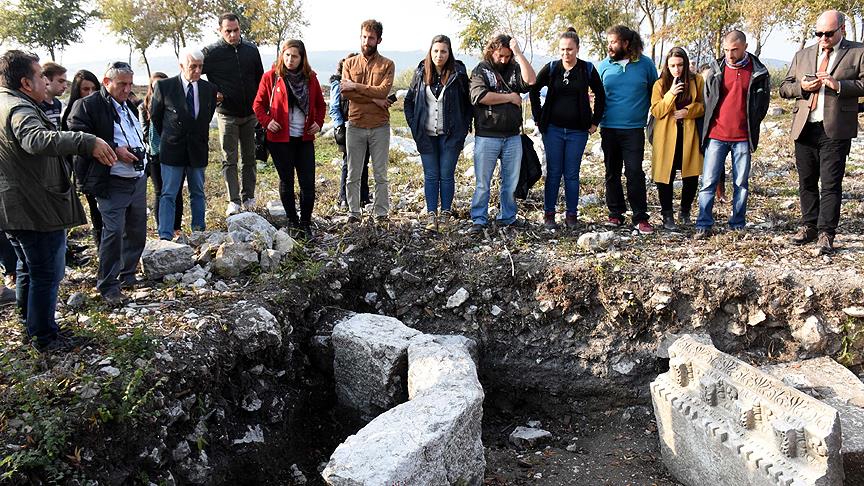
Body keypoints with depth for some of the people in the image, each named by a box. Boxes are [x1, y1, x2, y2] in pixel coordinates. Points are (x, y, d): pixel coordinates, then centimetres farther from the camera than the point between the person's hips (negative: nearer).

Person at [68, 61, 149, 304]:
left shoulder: (129, 106, 17)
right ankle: (108, 286, 2)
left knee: (137, 231, 12)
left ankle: (128, 275, 28)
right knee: (113, 233, -9)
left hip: (138, 180, 7)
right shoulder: (87, 106, -8)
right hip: (112, 184, -7)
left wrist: (140, 154, 14)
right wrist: (115, 150, -20)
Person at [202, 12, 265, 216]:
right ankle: (234, 202, 2)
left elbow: (260, 79, 13)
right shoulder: (211, 52, -7)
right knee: (229, 161, -1)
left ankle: (248, 198, 18)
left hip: (250, 114, 3)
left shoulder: (251, 49, 3)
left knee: (250, 158, 9)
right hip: (227, 114, -3)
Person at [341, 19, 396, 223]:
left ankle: (381, 213, 12)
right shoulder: (350, 64, 8)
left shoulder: (387, 65, 3)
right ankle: (353, 213, 14)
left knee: (381, 175, 5)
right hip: (355, 126, 1)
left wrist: (356, 86, -12)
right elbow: (345, 92, -7)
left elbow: (383, 90, -12)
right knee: (353, 175, 6)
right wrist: (373, 98, -13)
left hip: (380, 127, -1)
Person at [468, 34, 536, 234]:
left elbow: (531, 81, -9)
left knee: (511, 182, 10)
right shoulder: (481, 70, 2)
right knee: (482, 182, 0)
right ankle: (478, 220, 9)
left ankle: (508, 218, 22)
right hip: (487, 137, -3)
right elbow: (479, 96, -16)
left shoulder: (514, 69, 11)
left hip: (513, 137, 4)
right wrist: (510, 97, -7)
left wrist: (518, 53, -10)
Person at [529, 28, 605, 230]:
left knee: (572, 174, 3)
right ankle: (549, 213, 10)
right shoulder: (551, 68, 0)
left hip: (578, 131, 0)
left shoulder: (587, 69, -1)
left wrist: (595, 122, 5)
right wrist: (538, 118, 5)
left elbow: (600, 96, 8)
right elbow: (534, 90, 10)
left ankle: (572, 215, 12)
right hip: (553, 129, 0)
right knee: (553, 172, 2)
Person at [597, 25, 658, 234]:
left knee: (635, 172, -7)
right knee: (612, 173, 8)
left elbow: (654, 92, 11)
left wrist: (647, 115, 7)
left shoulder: (645, 64, 0)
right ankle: (616, 214, 19)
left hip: (634, 129, -3)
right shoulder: (604, 65, 5)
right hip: (608, 128, 3)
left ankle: (640, 217, -1)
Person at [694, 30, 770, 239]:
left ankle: (738, 225, 17)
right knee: (708, 182, -3)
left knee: (741, 183, 7)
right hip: (716, 135, 1)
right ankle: (704, 225, 1)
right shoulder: (716, 69, 3)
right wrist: (708, 127, 9)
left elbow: (762, 104, 8)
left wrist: (751, 127, 5)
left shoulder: (758, 72, 0)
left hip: (743, 137, 0)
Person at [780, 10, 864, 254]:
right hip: (804, 129, 5)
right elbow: (784, 88, 14)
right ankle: (809, 227, 21)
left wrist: (838, 85, -19)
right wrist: (802, 86, -6)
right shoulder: (802, 55, 15)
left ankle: (826, 234, -2)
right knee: (806, 182, 11)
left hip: (835, 130, -4)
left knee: (831, 184, -5)